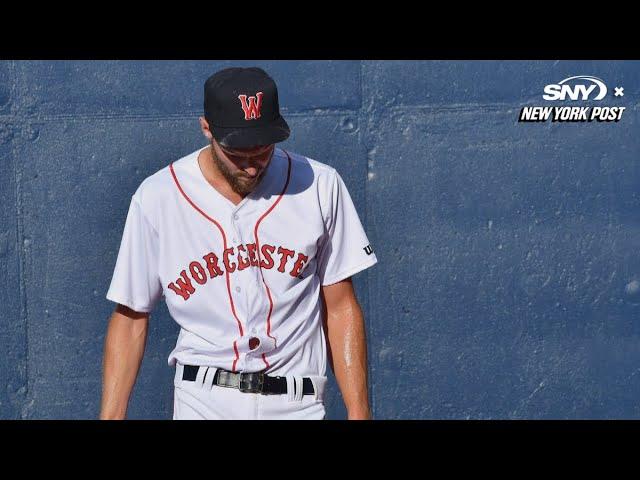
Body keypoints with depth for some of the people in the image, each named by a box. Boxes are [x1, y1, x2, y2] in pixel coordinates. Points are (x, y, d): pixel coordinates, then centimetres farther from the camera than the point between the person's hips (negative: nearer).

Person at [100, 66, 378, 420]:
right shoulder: (157, 197, -2)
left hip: (297, 404, 1)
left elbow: (340, 308, 4)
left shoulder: (319, 186, 0)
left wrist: (358, 411, 0)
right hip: (201, 401, 0)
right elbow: (130, 318, 3)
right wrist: (111, 416, -3)